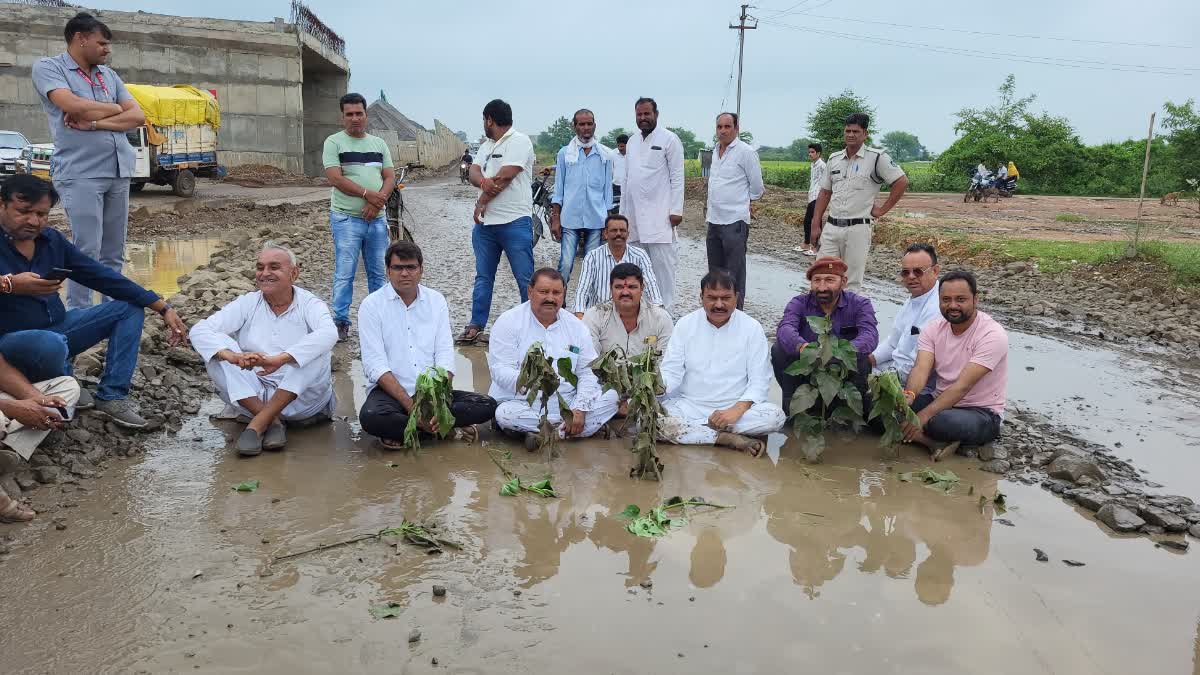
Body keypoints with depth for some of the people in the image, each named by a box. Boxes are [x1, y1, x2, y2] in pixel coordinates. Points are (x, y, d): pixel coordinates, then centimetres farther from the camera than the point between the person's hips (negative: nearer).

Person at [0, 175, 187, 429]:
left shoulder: (52, 240, 3)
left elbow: (101, 276, 1)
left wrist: (163, 308, -5)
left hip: (57, 327, 7)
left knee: (130, 307, 0)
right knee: (50, 345, -40)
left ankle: (111, 396, -12)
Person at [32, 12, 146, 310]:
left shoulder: (109, 75, 17)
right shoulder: (48, 67, 2)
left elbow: (138, 117, 6)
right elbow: (75, 106, -15)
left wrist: (95, 123, -8)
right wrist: (116, 109, 1)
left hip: (119, 172, 6)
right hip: (80, 174, -5)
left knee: (114, 252, 7)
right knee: (87, 251, -8)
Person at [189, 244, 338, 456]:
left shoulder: (310, 304, -4)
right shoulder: (247, 304, 4)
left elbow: (328, 334, -27)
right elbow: (199, 330, -9)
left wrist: (280, 359, -41)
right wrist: (232, 356, -31)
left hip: (301, 398, -2)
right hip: (252, 397, 2)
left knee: (319, 351, -27)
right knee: (216, 350, -15)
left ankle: (258, 423, -24)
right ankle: (271, 421, -23)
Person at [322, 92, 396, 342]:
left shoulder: (379, 144, 14)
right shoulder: (334, 142, -1)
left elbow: (390, 177, 6)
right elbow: (335, 179, -11)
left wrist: (377, 201, -12)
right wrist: (368, 194, -16)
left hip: (377, 219, 4)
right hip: (346, 219, -4)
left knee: (379, 272, 10)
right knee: (344, 273, -4)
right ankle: (340, 321, 4)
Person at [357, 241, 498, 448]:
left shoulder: (436, 301, 8)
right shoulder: (371, 305, -3)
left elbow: (445, 355, 1)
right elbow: (375, 365, -12)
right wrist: (410, 406, -23)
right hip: (389, 391, -3)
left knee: (487, 405, -17)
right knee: (371, 417, -36)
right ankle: (442, 427, -15)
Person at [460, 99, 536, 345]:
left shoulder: (519, 141, -7)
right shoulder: (487, 146, 19)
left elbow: (504, 177, -15)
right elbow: (473, 173, 6)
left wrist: (481, 203, -7)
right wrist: (483, 181, -18)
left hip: (515, 222, -8)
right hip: (484, 223, 8)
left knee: (525, 278, -4)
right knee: (483, 277, 12)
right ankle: (476, 325, 19)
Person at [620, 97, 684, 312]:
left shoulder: (669, 139, -2)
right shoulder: (632, 141, 17)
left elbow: (677, 177, -6)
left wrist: (676, 210, -12)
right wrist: (623, 210, 16)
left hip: (659, 214, -6)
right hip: (634, 214, 6)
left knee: (662, 261, -7)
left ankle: (665, 309, -1)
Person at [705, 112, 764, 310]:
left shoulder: (745, 151, -8)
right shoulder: (716, 151, 14)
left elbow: (757, 187, -3)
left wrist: (741, 202, 8)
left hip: (734, 221, -8)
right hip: (714, 220, 8)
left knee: (734, 273, -4)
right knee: (715, 270, 15)